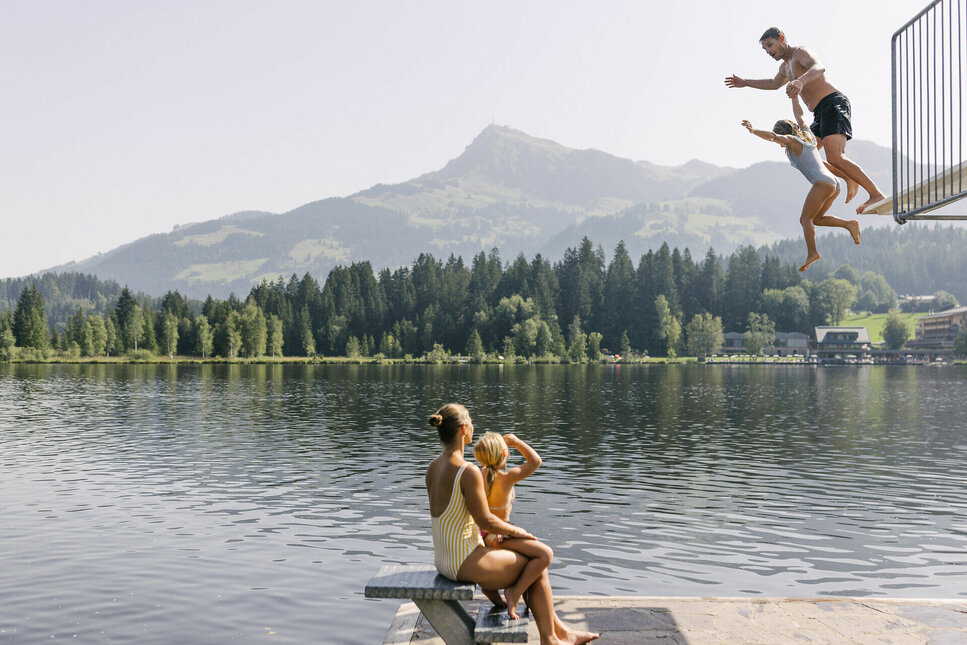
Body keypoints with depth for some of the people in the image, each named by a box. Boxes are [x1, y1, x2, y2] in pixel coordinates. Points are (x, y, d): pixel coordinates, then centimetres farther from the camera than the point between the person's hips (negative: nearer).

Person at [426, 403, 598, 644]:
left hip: (445, 559, 9)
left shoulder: (432, 467, 4)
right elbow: (485, 520, -19)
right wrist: (515, 530, 0)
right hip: (466, 563, -9)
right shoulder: (469, 472, -24)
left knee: (526, 568, 23)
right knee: (538, 568, 11)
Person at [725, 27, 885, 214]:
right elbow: (774, 84, 49)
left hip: (833, 104, -10)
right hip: (821, 114, 10)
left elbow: (819, 67, -30)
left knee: (834, 158, -26)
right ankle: (850, 179, 17)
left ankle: (876, 194, -23)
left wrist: (800, 81, -51)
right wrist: (745, 83, 49)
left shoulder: (801, 52, -5)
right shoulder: (786, 66, 25)